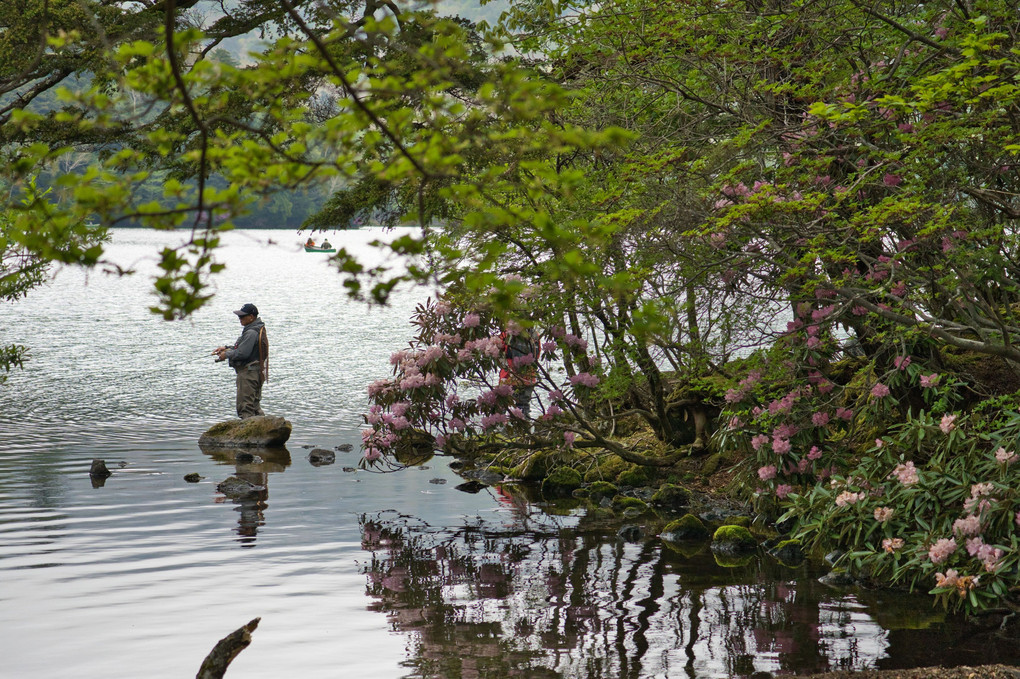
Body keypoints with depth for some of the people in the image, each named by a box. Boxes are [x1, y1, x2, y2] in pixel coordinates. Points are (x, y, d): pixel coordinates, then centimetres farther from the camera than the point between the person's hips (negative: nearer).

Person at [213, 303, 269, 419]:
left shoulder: (251, 333, -19)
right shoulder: (257, 329, 15)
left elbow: (242, 353, -23)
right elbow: (244, 348, 22)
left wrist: (226, 355, -8)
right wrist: (226, 348, 14)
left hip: (248, 373, -11)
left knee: (245, 407, -9)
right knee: (254, 406, 16)